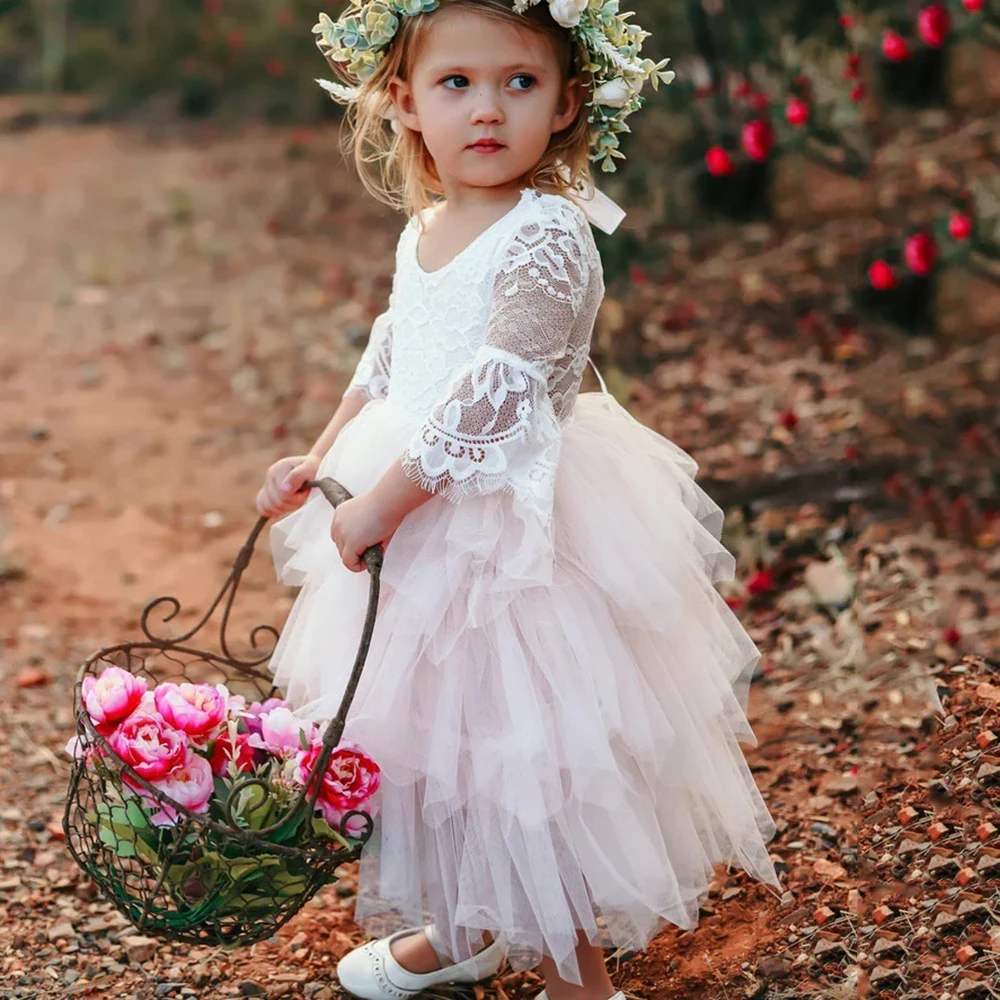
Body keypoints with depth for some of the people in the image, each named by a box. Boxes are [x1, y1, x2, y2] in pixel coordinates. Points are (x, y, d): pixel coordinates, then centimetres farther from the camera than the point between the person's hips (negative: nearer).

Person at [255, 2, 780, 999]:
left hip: (510, 532, -9)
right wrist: (322, 456, 16)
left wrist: (385, 500, -26)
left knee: (513, 753, -2)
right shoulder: (425, 231, 6)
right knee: (433, 737, 21)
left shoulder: (548, 240, -21)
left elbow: (494, 393, -28)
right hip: (420, 518, 9)